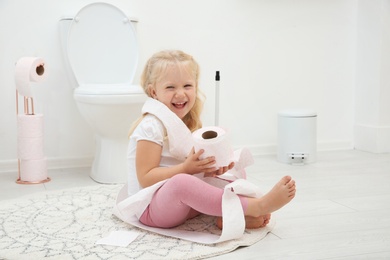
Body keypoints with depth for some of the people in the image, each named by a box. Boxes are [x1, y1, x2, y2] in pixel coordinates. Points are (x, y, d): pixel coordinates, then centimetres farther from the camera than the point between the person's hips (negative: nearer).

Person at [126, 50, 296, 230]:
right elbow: (145, 178, -21)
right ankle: (257, 206, -34)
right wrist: (186, 168, -28)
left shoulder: (190, 123, 8)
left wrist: (210, 168, -9)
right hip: (150, 209, -9)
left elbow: (195, 168, 13)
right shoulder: (151, 127, -17)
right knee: (181, 182, -39)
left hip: (184, 205, 9)